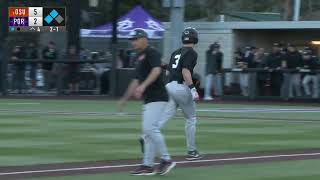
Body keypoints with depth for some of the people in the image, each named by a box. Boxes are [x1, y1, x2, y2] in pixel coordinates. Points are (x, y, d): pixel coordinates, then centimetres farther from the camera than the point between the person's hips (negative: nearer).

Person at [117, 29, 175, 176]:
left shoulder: (151, 53, -8)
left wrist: (143, 86, -36)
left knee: (150, 128, -16)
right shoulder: (139, 57, 21)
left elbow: (157, 70, -25)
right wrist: (125, 98, 26)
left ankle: (166, 160, -8)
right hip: (148, 99, 10)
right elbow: (136, 80, 27)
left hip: (157, 98, -10)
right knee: (148, 130, 8)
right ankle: (148, 166, 11)